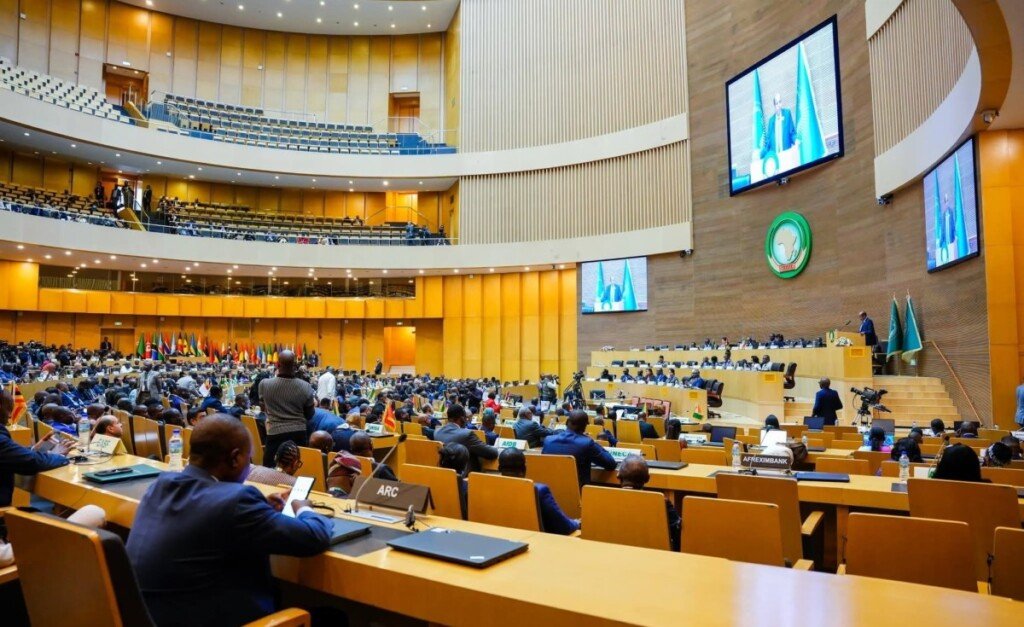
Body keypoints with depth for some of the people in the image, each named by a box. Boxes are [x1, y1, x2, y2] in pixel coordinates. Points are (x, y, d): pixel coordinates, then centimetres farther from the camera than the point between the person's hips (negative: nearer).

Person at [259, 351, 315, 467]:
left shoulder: (264, 384, -8)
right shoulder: (305, 387, -9)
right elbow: (309, 416, 4)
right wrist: (313, 404, 21)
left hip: (275, 434, -1)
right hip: (299, 434, 1)